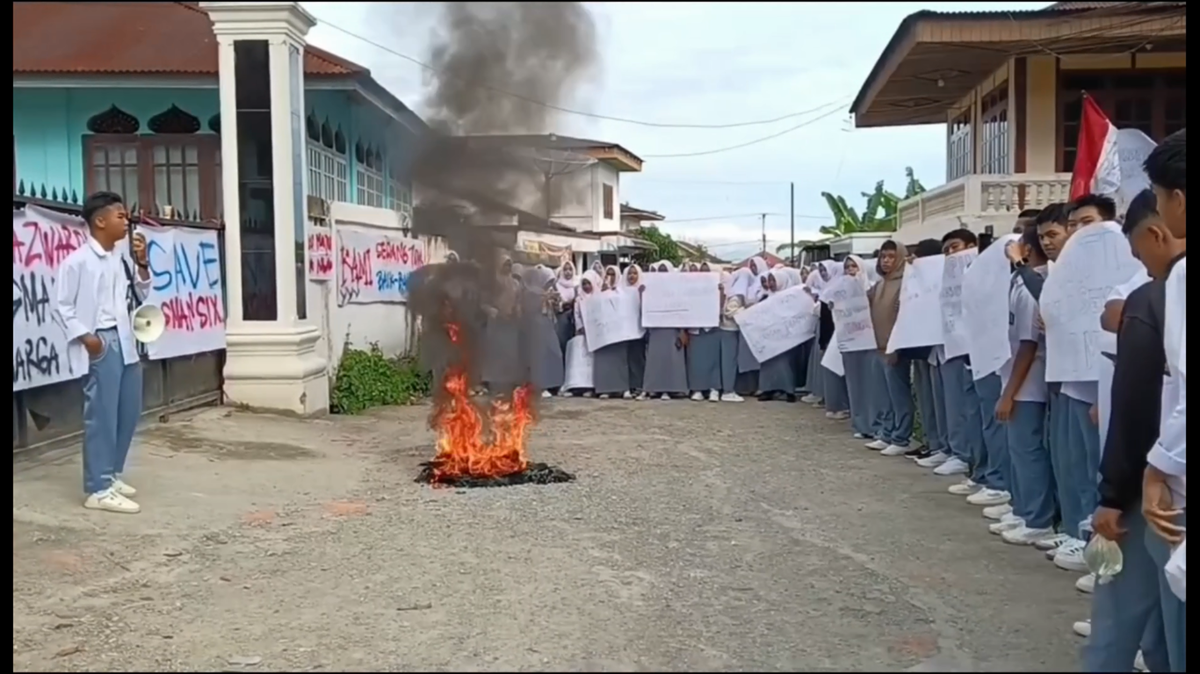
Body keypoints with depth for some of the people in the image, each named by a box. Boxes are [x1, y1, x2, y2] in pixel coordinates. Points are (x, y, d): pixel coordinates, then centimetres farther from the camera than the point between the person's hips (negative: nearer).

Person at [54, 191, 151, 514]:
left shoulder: (122, 258, 11)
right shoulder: (78, 260, -8)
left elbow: (140, 296, 18)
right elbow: (61, 305, -8)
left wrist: (142, 264, 6)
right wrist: (85, 336, -14)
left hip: (126, 342, 8)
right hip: (100, 343, -8)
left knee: (129, 412, 13)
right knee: (102, 415, -7)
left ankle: (111, 475, 27)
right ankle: (99, 489, -2)